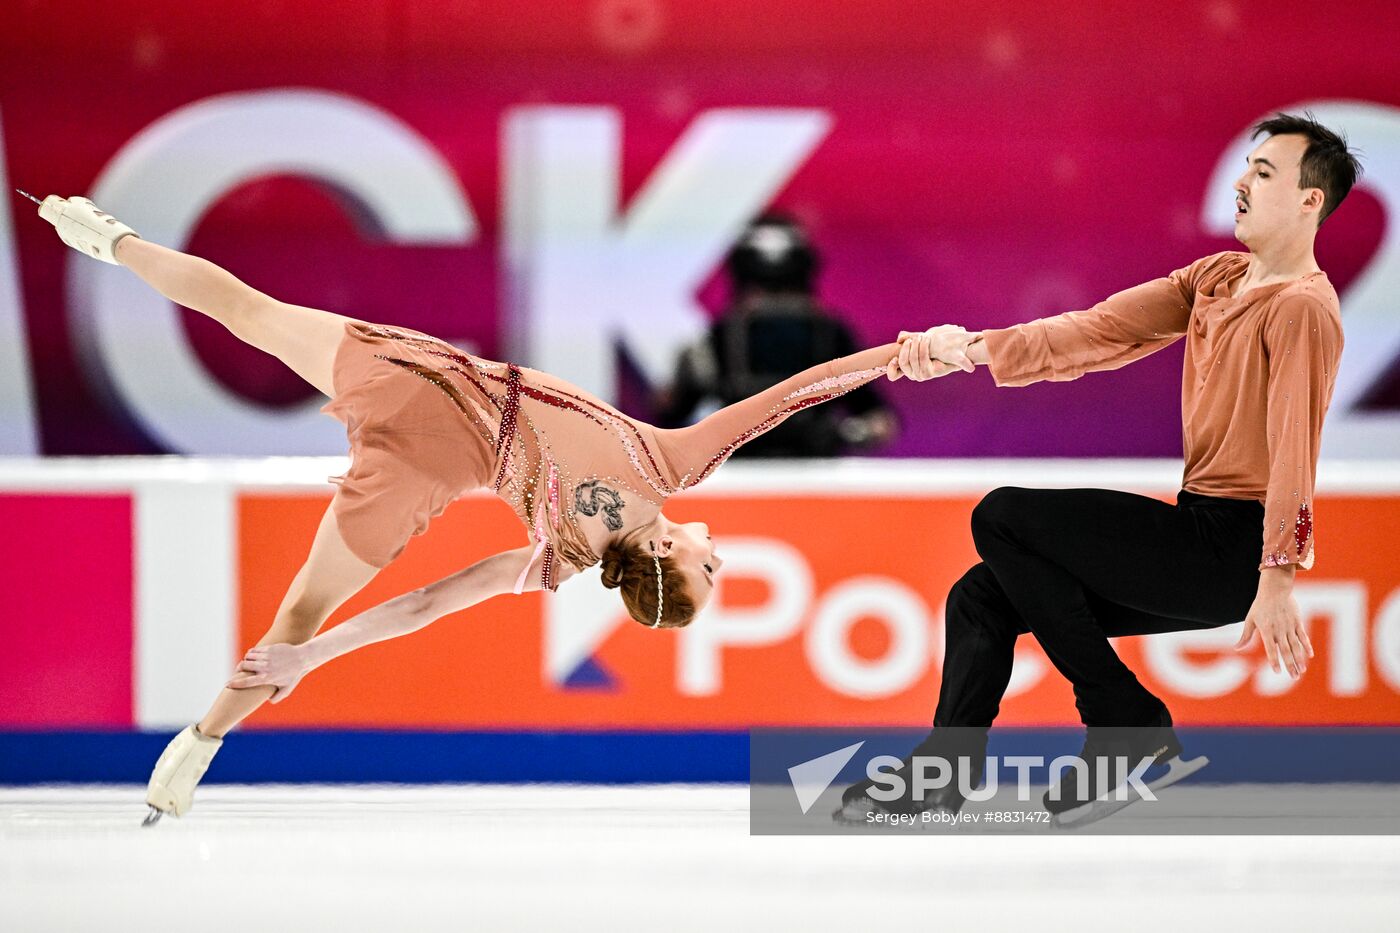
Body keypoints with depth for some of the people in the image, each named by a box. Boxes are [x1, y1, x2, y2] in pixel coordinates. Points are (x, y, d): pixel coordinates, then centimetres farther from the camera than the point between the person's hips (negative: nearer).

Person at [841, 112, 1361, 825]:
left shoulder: (1302, 306, -13)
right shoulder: (1217, 277, 14)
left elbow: (1295, 449, -20)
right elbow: (1098, 331, 5)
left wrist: (1277, 582, -27)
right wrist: (976, 348, -7)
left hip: (1233, 549, -9)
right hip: (1197, 533, 9)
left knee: (1003, 518, -12)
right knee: (982, 598, 11)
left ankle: (1131, 732, -6)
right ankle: (941, 780, 14)